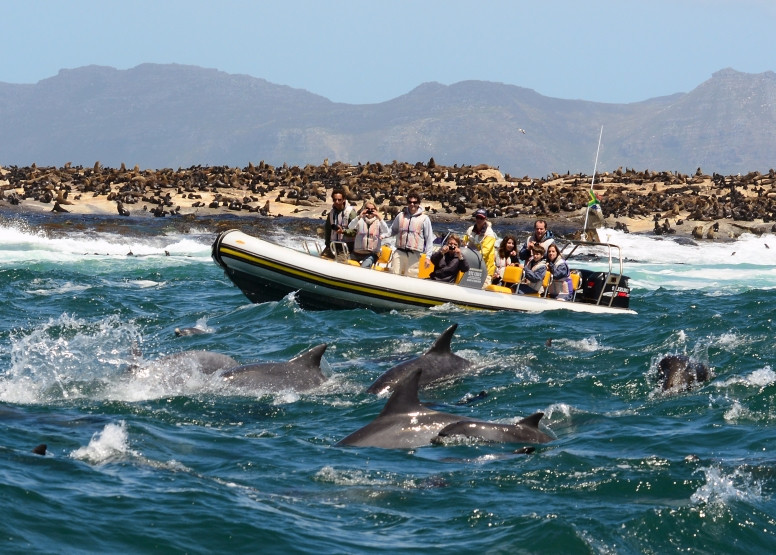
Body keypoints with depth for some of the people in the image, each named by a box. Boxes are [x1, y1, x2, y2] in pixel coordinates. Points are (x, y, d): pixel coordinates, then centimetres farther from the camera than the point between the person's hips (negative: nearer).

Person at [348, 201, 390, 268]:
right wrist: (359, 217, -26)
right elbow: (350, 227, -11)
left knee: (364, 267, -28)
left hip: (371, 254, -3)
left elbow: (386, 232, -14)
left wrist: (380, 219, -26)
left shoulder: (378, 222, 4)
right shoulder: (360, 220, 7)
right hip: (357, 252, 3)